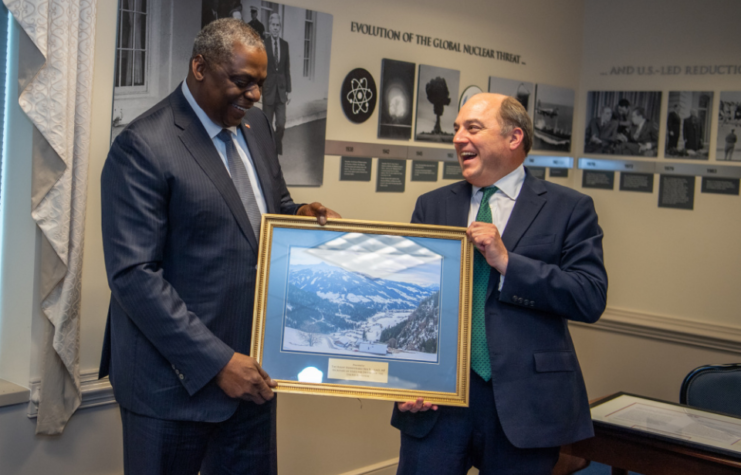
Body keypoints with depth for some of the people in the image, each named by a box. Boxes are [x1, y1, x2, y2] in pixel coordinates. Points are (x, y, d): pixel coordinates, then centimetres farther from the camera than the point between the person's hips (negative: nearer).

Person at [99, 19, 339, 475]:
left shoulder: (256, 125, 8)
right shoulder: (143, 147, -15)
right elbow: (133, 275, -19)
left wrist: (300, 214, -2)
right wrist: (216, 360, -21)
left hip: (251, 367, 7)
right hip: (178, 378, -6)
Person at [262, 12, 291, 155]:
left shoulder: (285, 44, 7)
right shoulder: (263, 44, -6)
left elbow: (287, 69, 10)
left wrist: (288, 90, 8)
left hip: (281, 90, 3)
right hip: (268, 90, -3)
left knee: (281, 124, -2)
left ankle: (277, 149, 20)